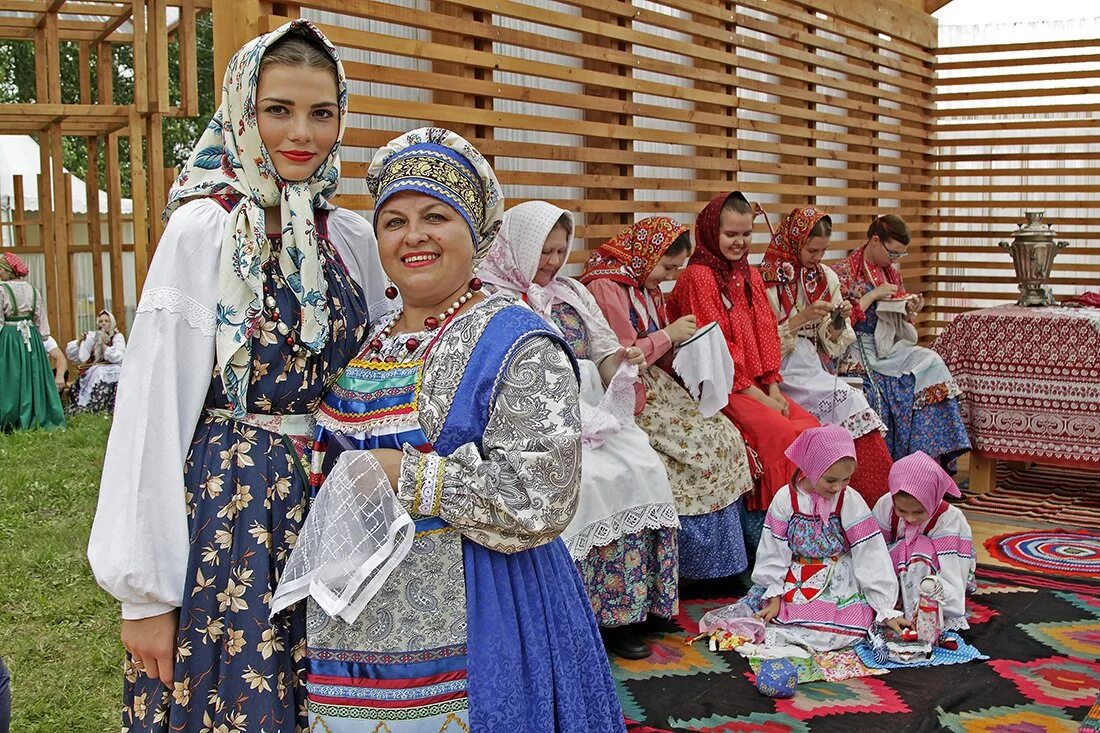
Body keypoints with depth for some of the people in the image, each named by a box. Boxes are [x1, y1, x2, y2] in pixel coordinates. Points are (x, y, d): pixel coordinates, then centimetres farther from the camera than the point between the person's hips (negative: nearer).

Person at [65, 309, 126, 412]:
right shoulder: (92, 336, 12)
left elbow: (118, 358, -14)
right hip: (93, 371, 3)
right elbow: (70, 352, 9)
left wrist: (104, 345, -17)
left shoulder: (118, 337, 4)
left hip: (112, 370, -3)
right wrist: (80, 342, -9)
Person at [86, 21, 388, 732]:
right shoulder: (202, 228, -9)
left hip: (336, 505, 5)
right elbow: (154, 409, -10)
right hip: (231, 506, -4)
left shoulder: (353, 236, 5)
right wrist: (146, 592, -11)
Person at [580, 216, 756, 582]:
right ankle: (695, 566, -5)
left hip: (655, 386, 9)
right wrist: (669, 335, -14)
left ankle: (723, 562, -1)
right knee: (704, 443, -19)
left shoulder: (646, 286, 15)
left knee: (726, 435, -7)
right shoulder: (605, 287, -14)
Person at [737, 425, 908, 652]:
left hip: (839, 581, 0)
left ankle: (777, 633, -15)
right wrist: (775, 597, -9)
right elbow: (773, 552, -2)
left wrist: (885, 609, -11)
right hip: (795, 580, 0)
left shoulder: (851, 501, -9)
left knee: (850, 630, -28)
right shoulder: (785, 499, -8)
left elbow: (871, 557, -9)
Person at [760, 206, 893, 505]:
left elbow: (832, 346, 13)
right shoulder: (769, 279, -6)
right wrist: (803, 317, -18)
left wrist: (838, 323, -8)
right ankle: (877, 499, -18)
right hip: (783, 373, -5)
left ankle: (882, 498, -21)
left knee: (852, 402, -25)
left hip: (816, 367, 5)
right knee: (848, 401, -26)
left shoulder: (826, 278, 11)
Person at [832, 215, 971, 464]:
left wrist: (909, 311, -1)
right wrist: (873, 295, -16)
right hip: (858, 349, -6)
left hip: (888, 347, 6)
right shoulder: (843, 273, -7)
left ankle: (935, 453, -21)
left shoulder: (892, 273, 14)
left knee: (931, 362, -20)